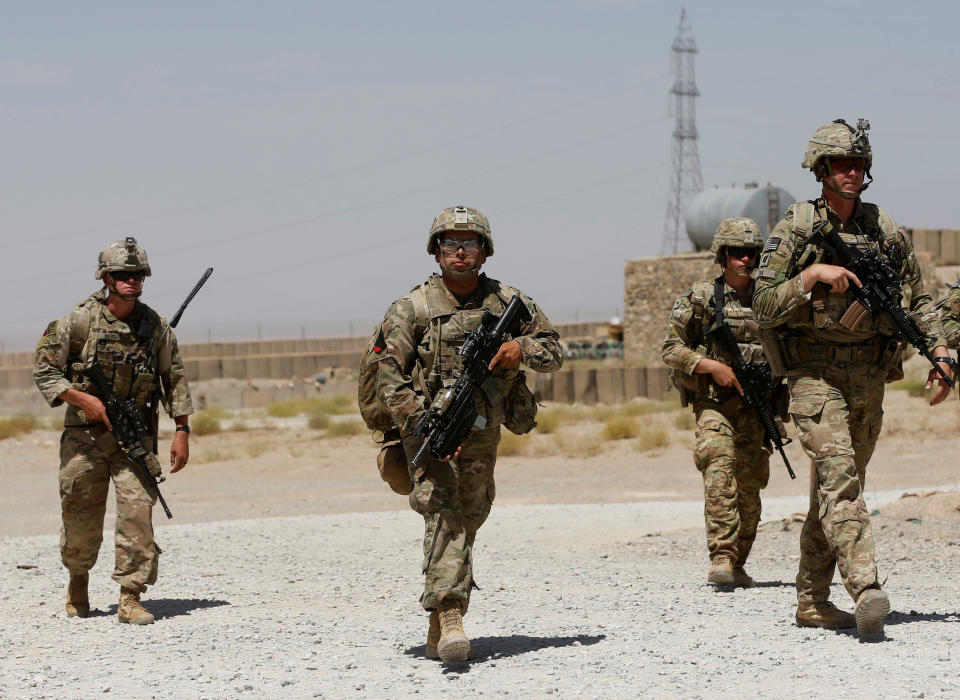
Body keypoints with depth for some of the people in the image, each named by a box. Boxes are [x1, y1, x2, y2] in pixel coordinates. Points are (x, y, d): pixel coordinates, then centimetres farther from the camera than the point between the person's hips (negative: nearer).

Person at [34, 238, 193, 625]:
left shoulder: (154, 325, 1)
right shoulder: (79, 321, -7)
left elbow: (174, 379, 10)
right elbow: (44, 371, -3)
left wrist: (182, 431, 4)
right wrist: (83, 399, -14)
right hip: (85, 434, -1)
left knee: (137, 509, -12)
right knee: (82, 518, 6)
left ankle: (130, 599, -9)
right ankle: (78, 579, 34)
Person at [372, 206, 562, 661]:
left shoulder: (507, 303, 4)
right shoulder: (411, 308, -6)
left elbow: (555, 352, 9)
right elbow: (389, 377, -10)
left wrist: (523, 347, -14)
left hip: (482, 439, 5)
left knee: (468, 524, 12)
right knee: (444, 517, -21)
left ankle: (437, 634, 27)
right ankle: (449, 619, -31)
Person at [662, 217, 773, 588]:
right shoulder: (700, 297, 1)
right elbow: (671, 347, 0)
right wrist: (712, 366, -12)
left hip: (754, 404, 4)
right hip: (713, 400, -4)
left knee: (750, 486, 3)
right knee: (720, 470, -23)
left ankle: (737, 566, 16)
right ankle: (721, 559, -30)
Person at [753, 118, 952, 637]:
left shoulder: (885, 230, 8)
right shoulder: (794, 231, -4)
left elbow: (917, 299, 15)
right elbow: (764, 309, -8)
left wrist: (939, 352, 1)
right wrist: (812, 274, -20)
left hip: (869, 379, 5)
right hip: (815, 375, -5)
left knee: (838, 487, 11)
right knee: (837, 472, -21)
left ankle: (812, 600, 20)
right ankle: (865, 591, -35)